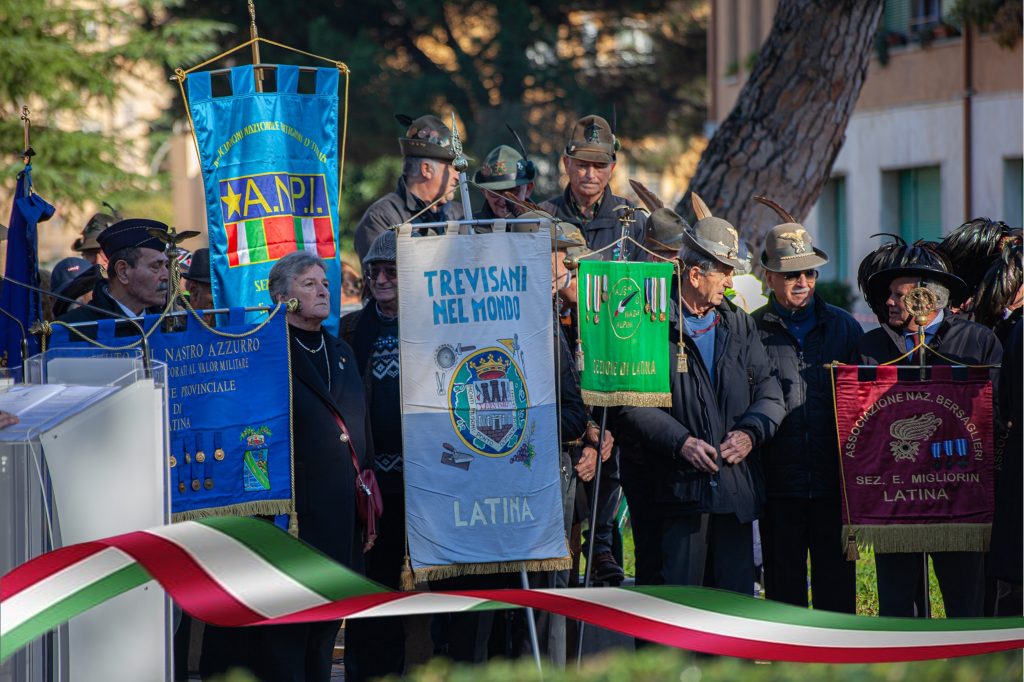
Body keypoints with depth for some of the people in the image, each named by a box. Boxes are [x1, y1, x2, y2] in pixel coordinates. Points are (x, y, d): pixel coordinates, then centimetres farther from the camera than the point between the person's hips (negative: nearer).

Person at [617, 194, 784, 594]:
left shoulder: (739, 325, 15)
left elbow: (769, 391, 13)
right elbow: (632, 405, -9)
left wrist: (751, 432, -6)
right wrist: (681, 442, -18)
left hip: (737, 490, 5)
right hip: (681, 489, -5)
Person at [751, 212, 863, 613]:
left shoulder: (843, 327, 9)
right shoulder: (752, 331, 2)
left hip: (835, 484, 1)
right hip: (779, 485, -1)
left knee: (837, 585, 4)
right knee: (783, 584, 5)